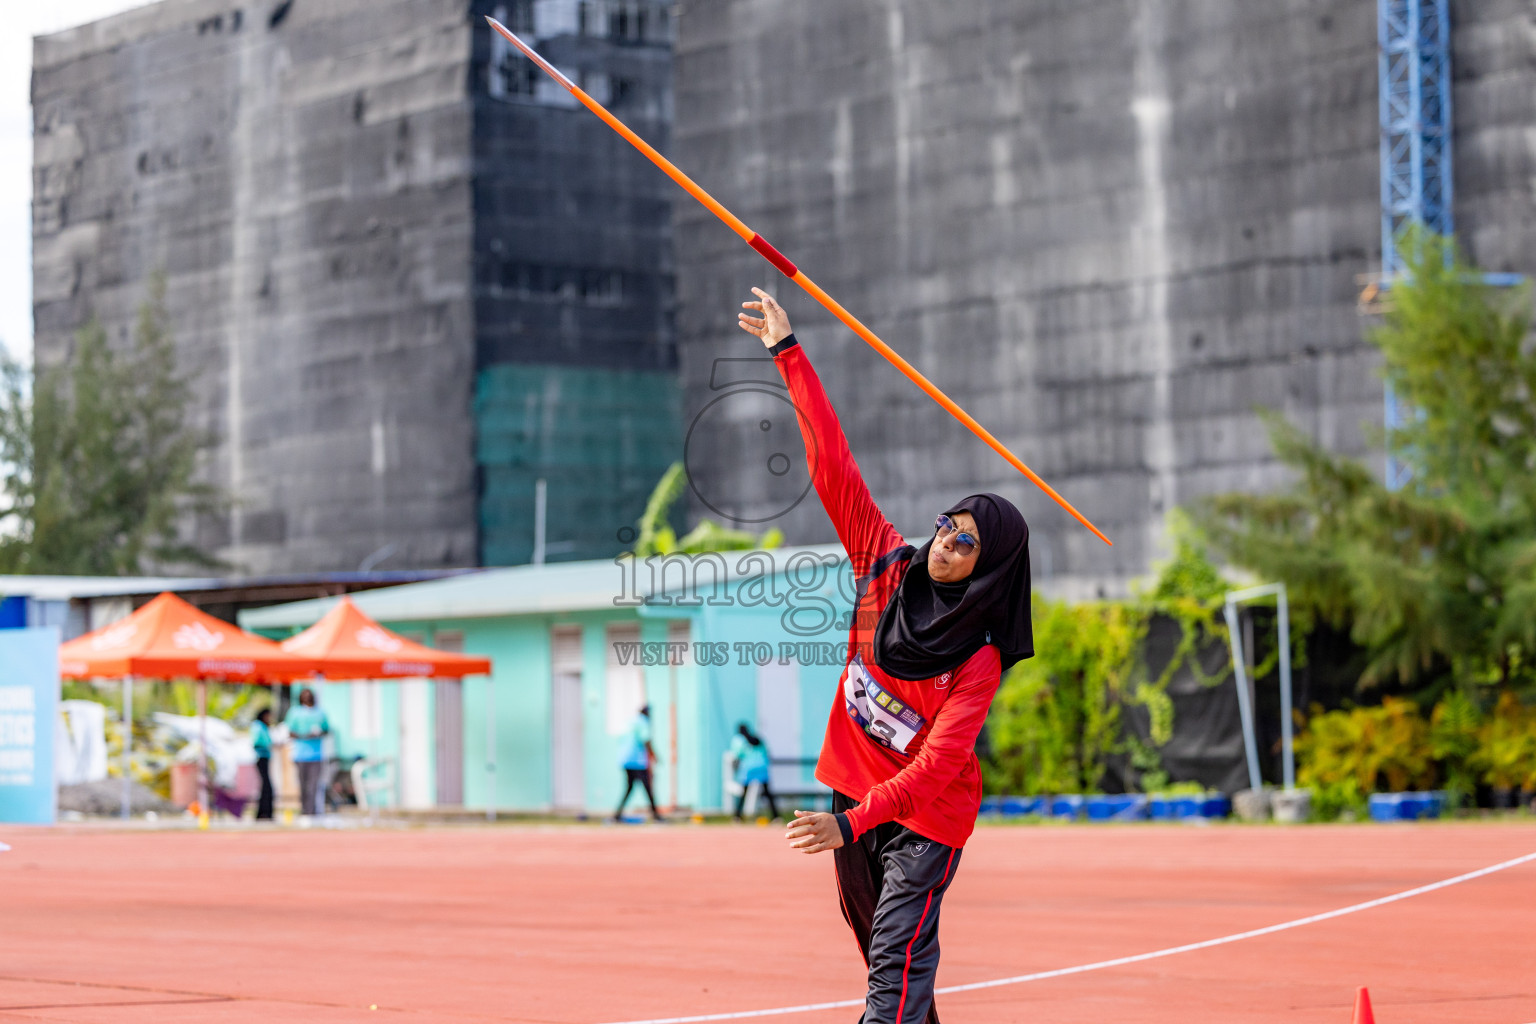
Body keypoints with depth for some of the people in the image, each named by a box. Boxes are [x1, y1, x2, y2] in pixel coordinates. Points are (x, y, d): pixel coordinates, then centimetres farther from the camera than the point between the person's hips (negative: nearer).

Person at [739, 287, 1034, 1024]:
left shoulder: (979, 662, -19)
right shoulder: (887, 567, -5)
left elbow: (937, 764, -27)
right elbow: (834, 467, -4)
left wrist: (853, 823, -40)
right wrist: (790, 357, -5)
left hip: (925, 813, -6)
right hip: (855, 789, 6)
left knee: (897, 958, -18)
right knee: (879, 947, 17)